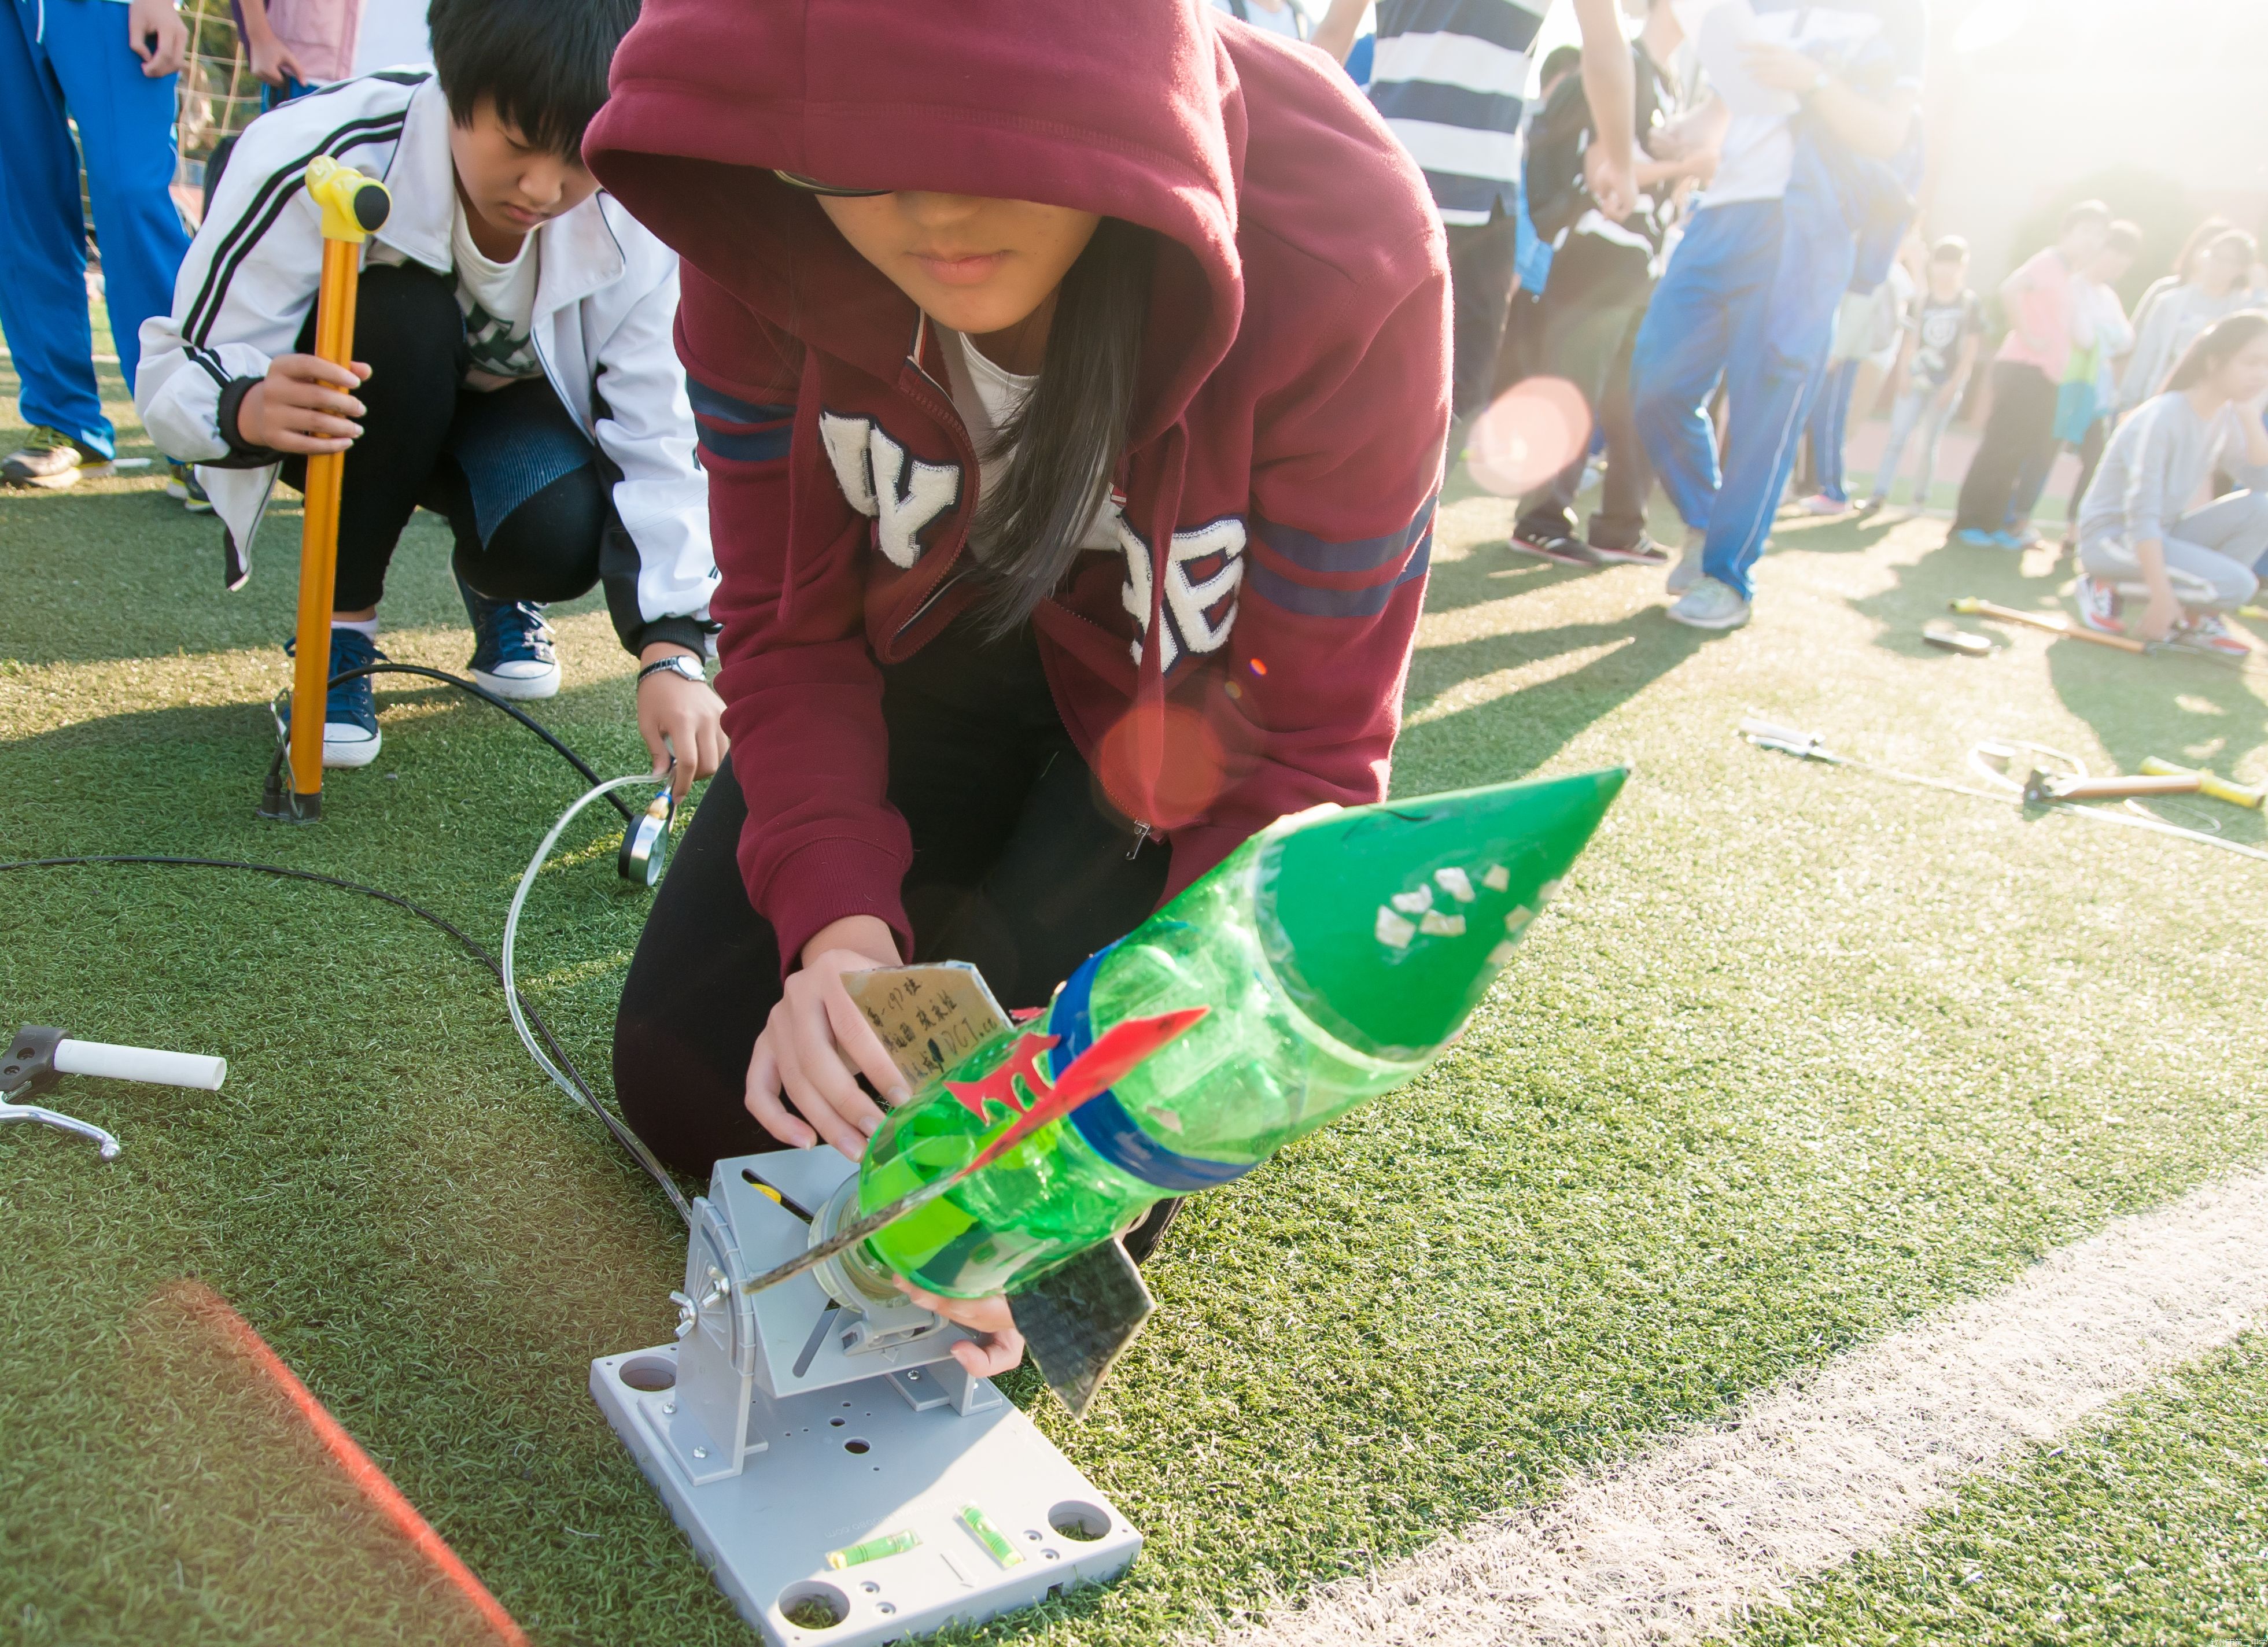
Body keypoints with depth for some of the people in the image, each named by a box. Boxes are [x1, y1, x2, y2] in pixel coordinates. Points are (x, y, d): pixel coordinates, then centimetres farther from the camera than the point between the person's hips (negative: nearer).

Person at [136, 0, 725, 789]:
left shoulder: (628, 217, -24)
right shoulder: (314, 161, -32)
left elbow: (652, 432, -23)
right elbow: (177, 371, -28)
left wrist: (671, 654, -34)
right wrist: (249, 410, -54)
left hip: (499, 401, 1)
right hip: (339, 411, -1)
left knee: (561, 534, -33)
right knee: (399, 315, -36)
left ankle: (493, 588, 8)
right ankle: (340, 628, -15)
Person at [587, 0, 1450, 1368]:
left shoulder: (1343, 248, -34)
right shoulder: (766, 232, -25)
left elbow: (1311, 750, -26)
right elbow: (791, 622, -14)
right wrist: (834, 915, -31)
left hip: (1185, 703, -2)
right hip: (936, 635, 3)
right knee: (690, 1092, 0)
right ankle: (928, 892, 26)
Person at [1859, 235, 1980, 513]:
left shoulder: (1970, 304, 0)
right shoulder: (1922, 299, 6)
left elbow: (1971, 349, -2)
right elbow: (1912, 339, 6)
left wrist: (1954, 383, -9)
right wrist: (1906, 371, -5)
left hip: (1947, 382, -2)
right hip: (1918, 378, 2)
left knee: (1929, 441, 3)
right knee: (1898, 434, -7)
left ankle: (1920, 495, 14)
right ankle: (1880, 493, -7)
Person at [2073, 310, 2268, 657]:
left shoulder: (2226, 418, 3)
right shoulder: (2163, 417, -21)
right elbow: (2141, 516, -26)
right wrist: (2161, 596, -31)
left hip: (2162, 535, 8)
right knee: (2236, 584, -24)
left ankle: (2197, 618, -4)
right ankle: (2108, 586, -8)